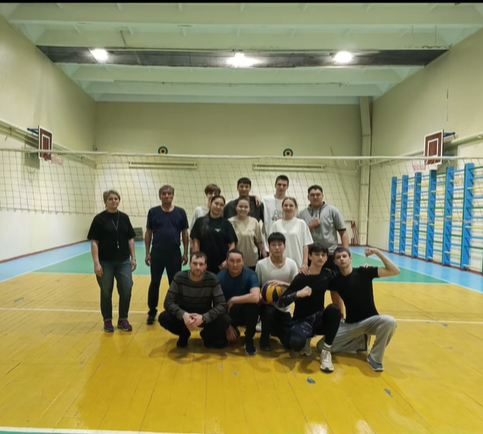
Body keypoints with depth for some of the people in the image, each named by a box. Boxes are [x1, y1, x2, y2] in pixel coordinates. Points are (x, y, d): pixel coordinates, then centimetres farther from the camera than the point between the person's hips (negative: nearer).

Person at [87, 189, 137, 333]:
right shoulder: (99, 219, -6)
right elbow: (94, 242, -8)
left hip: (123, 261, 3)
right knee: (106, 293, 8)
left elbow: (130, 239, 9)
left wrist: (133, 258, 5)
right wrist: (96, 263, -14)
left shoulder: (124, 217, 5)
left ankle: (123, 320, 20)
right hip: (105, 262, -3)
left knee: (126, 291, 2)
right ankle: (107, 320, 25)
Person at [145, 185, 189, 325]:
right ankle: (152, 312, 20)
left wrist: (185, 253, 2)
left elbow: (185, 234, 4)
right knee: (154, 283, 6)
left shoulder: (180, 212, 0)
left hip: (174, 253, 0)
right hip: (157, 253, 0)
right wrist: (147, 253, 1)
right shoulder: (153, 212, 0)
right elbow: (148, 233, 4)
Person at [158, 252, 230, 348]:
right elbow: (168, 302, -19)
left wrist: (203, 318, -38)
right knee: (163, 318, -28)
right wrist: (183, 315, -39)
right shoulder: (179, 277, -19)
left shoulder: (212, 279, -20)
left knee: (225, 320, -28)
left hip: (205, 316, 0)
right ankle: (184, 334, 5)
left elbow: (221, 305, -21)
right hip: (184, 315, 1)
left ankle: (207, 335, 7)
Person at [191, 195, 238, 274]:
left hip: (221, 265, 0)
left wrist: (228, 260, -10)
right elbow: (196, 242, 1)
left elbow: (232, 244, 1)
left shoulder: (226, 224, 4)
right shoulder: (200, 222, 3)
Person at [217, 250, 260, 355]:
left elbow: (255, 297, -38)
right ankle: (233, 330, 15)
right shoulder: (220, 277, -15)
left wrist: (232, 300, -29)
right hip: (228, 314, 2)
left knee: (252, 303, -34)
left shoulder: (250, 275, -21)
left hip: (246, 313, -2)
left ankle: (249, 340, -13)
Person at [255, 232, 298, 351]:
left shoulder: (291, 264, -8)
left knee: (291, 343, -3)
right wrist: (261, 298, -24)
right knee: (269, 311, -38)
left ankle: (276, 329, 33)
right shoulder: (261, 264, -13)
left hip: (283, 307, 2)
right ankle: (264, 338, -6)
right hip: (267, 304, -2)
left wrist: (283, 283, -27)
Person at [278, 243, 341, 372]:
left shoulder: (328, 274, -2)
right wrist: (298, 294, -34)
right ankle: (306, 339, 5)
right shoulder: (301, 278, -15)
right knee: (296, 343, -36)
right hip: (302, 320, -4)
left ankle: (326, 351, -15)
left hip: (319, 318, 4)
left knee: (334, 308, -30)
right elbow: (281, 303, -17)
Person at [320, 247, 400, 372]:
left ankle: (375, 357, -11)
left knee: (390, 322, -36)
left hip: (371, 320, -2)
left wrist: (377, 252, -22)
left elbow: (395, 271, -17)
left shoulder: (364, 272, -10)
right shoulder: (336, 280, -3)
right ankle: (361, 342, 9)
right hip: (350, 324, 2)